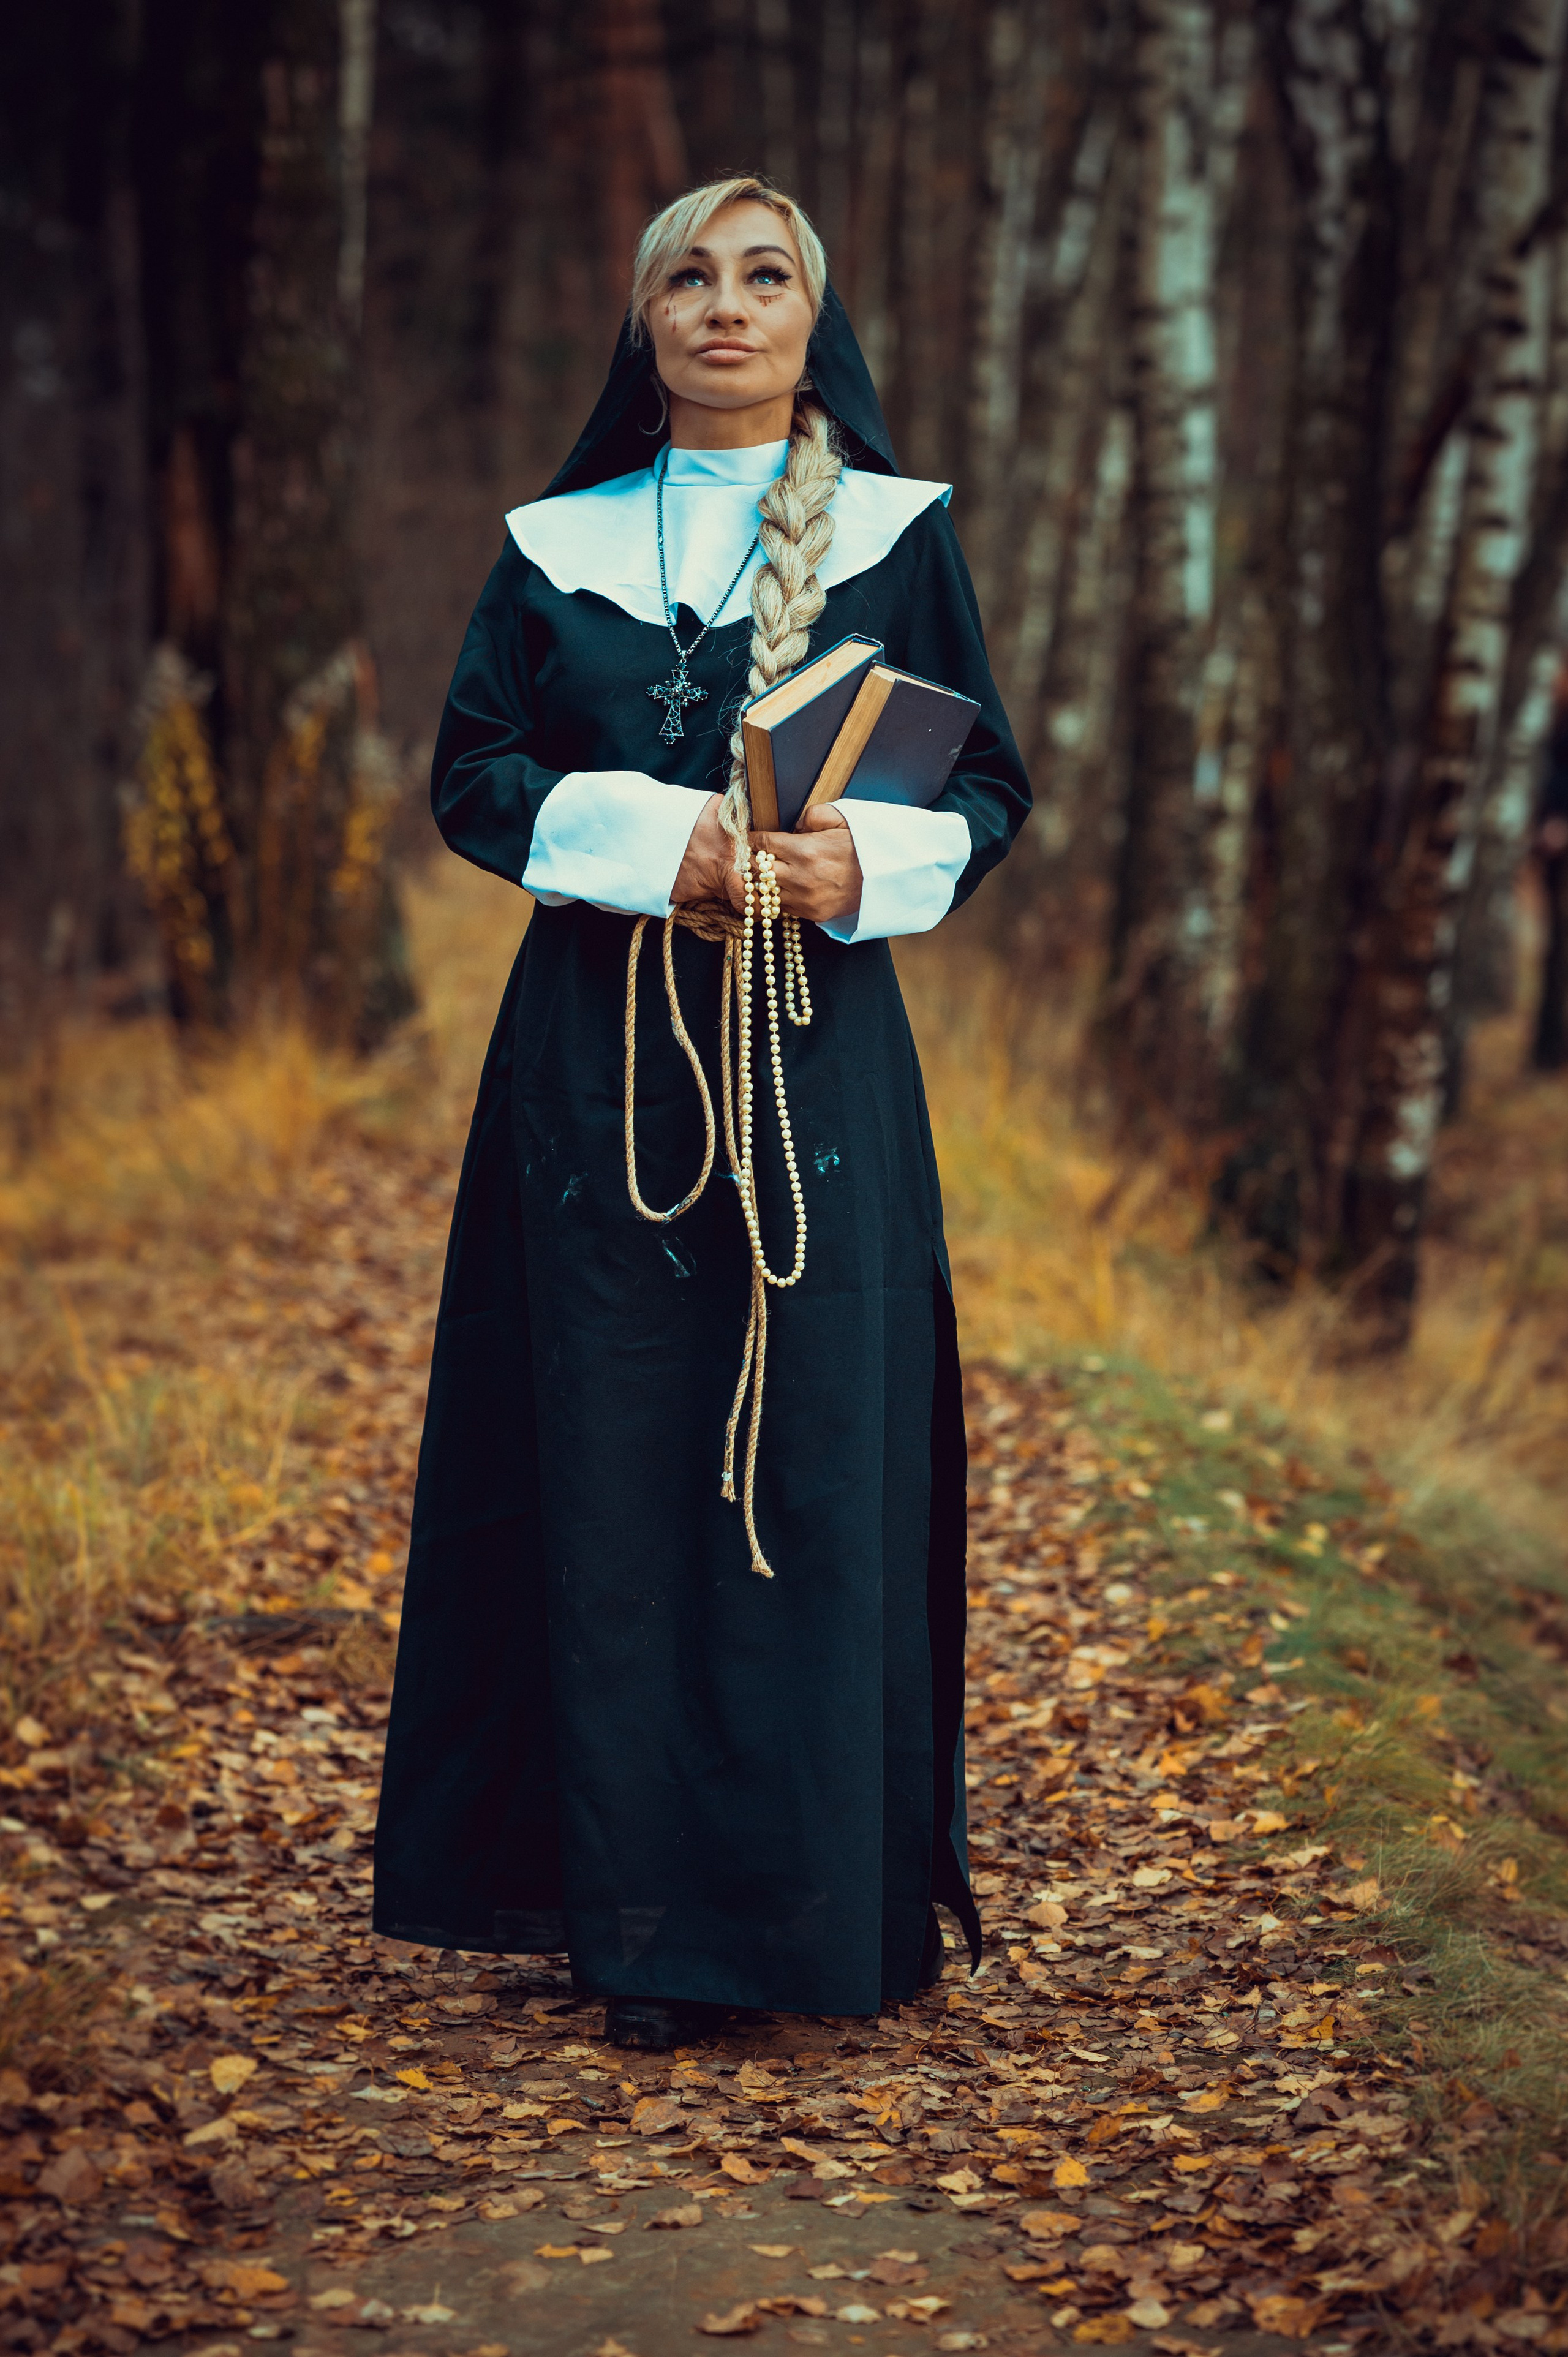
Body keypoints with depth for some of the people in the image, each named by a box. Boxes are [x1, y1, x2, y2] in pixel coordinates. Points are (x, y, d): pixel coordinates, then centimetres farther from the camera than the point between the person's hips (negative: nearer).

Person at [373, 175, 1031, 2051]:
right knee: (619, 1462, -1)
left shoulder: (901, 533, 8)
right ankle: (641, 1918, 5)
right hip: (602, 1041, 1)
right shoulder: (556, 545, 11)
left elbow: (991, 785, 6)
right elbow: (470, 773, 5)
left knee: (818, 1451, -3)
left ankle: (822, 1893, 5)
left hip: (817, 1043, -1)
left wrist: (865, 863, -16)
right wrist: (657, 840, -13)